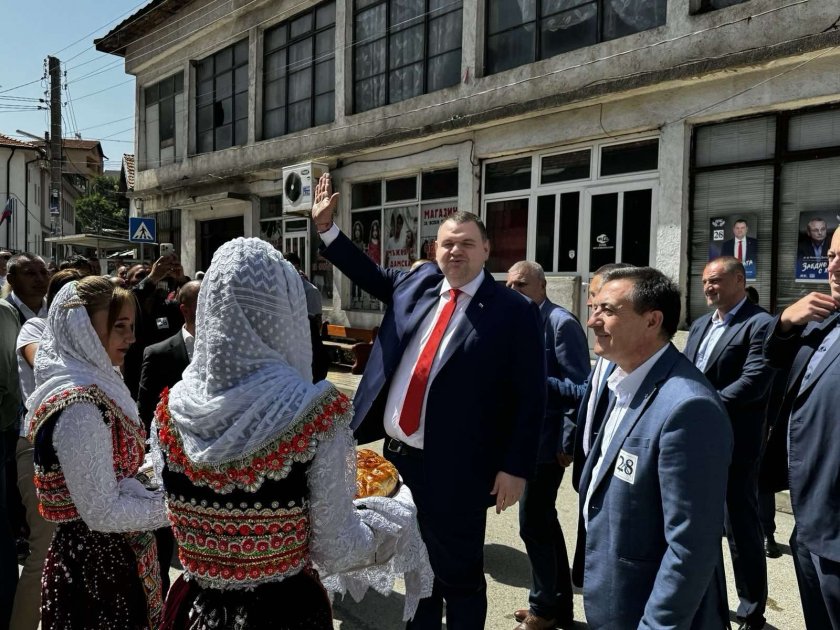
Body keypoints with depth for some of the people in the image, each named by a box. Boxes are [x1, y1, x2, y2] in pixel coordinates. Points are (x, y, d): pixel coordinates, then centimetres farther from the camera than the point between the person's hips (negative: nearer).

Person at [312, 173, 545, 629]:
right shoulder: (417, 283, 5)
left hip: (453, 468, -5)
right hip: (395, 453, 6)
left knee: (459, 576, 13)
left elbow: (530, 399, -10)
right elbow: (369, 275, 23)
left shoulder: (514, 311, -10)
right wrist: (326, 227, 16)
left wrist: (516, 468, -13)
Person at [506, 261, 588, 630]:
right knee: (544, 521, 17)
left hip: (548, 440, -9)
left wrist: (566, 441, -18)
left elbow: (578, 387, -17)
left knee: (532, 523, -2)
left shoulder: (561, 322, -14)